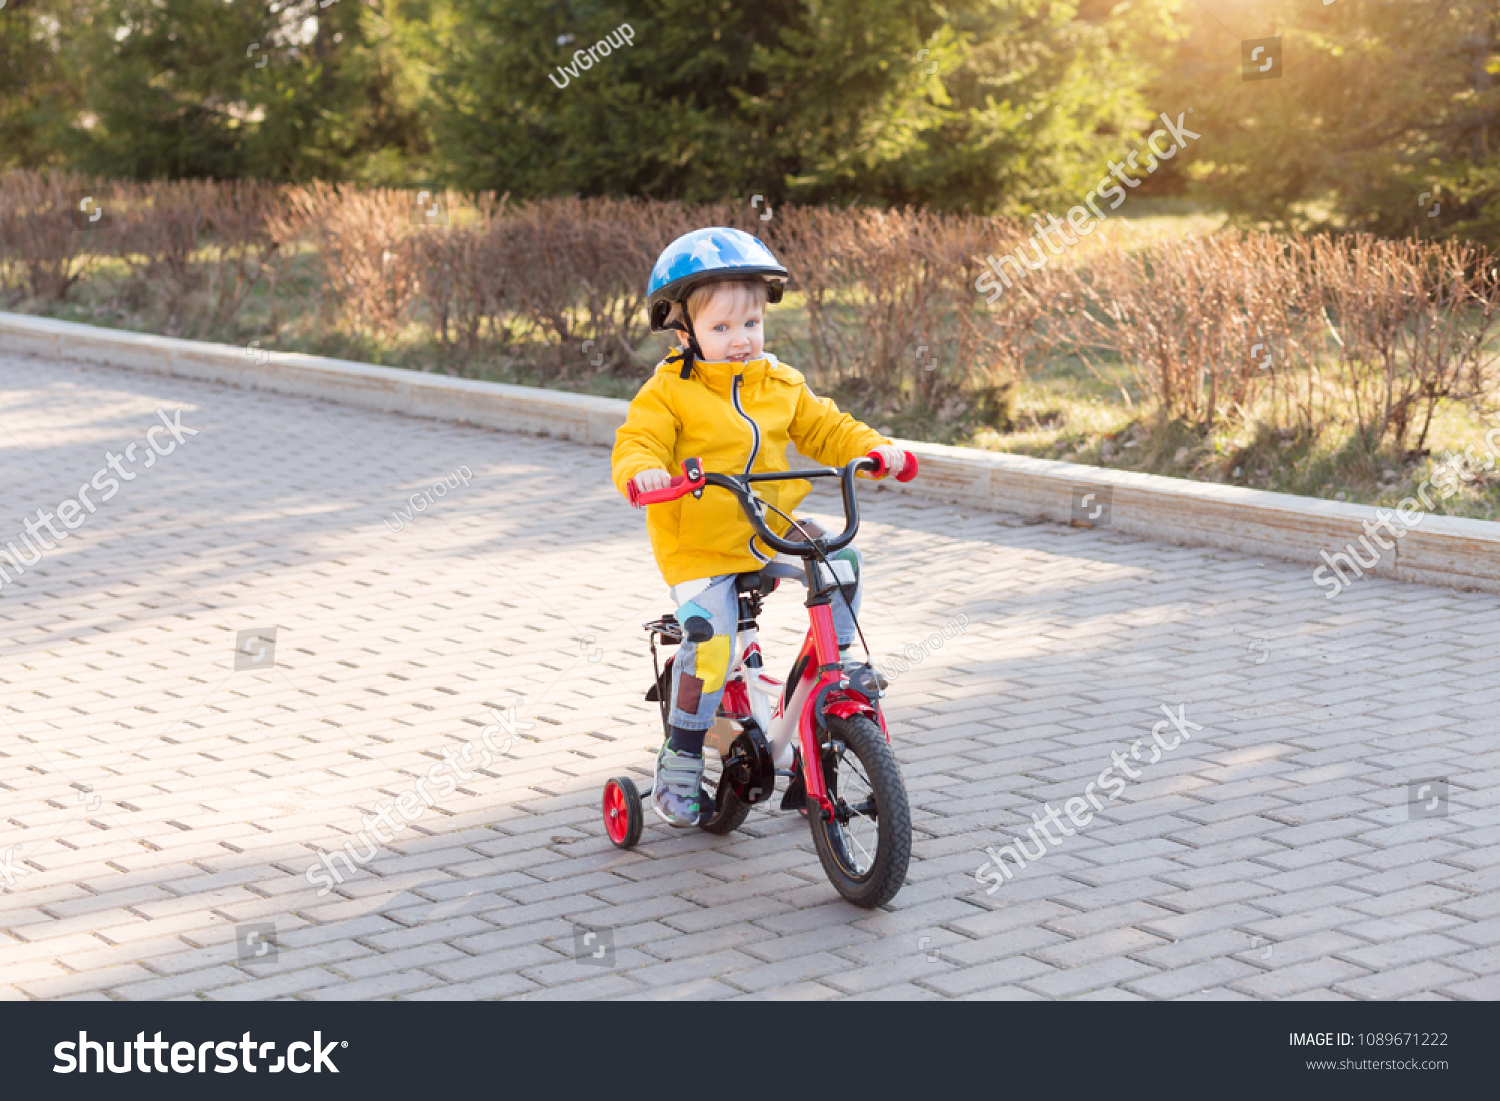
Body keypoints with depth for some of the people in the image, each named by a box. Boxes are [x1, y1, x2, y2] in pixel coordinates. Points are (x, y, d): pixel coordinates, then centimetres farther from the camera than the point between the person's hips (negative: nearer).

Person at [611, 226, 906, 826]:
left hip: (771, 532, 5)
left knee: (842, 563, -12)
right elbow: (636, 442, -16)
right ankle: (680, 762, -7)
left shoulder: (779, 384, 6)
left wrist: (873, 447, -6)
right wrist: (642, 472, -40)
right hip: (698, 547, -5)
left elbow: (824, 428, 11)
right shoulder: (668, 393, -8)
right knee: (711, 638, -23)